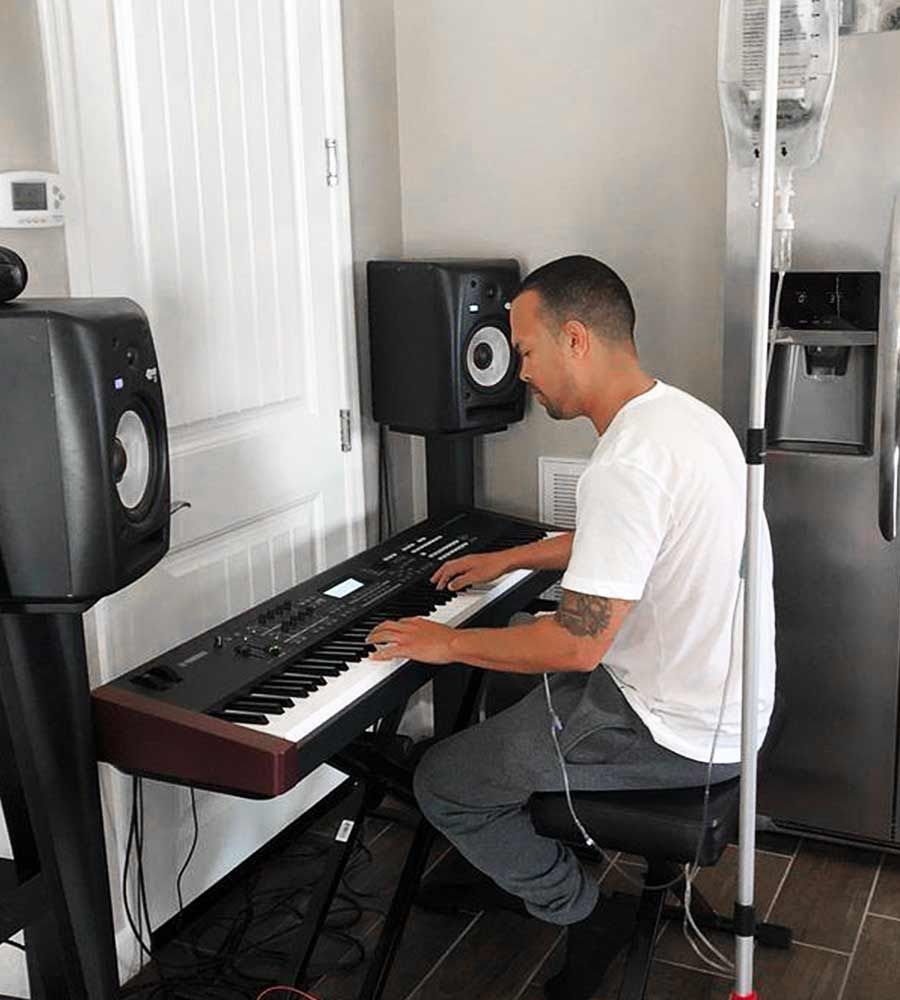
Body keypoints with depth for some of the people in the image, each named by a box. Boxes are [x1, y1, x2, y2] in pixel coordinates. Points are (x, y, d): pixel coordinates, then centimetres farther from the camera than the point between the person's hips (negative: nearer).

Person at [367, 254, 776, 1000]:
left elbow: (578, 645, -28)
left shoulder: (626, 462, -29)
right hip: (727, 698, 10)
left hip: (679, 732, -10)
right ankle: (521, 863, 37)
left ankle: (583, 920, 15)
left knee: (442, 783, 2)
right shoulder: (683, 413, 3)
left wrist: (448, 643, -14)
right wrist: (511, 558, 22)